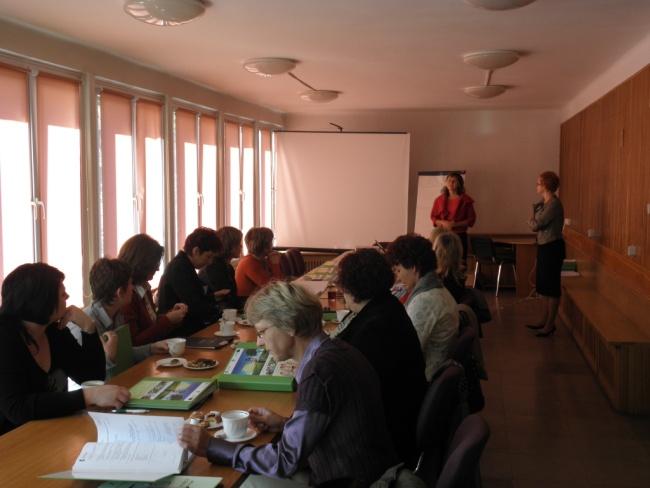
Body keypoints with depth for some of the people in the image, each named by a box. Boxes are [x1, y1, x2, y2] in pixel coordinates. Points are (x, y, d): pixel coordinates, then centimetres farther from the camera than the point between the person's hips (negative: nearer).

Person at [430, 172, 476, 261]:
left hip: (459, 235, -2)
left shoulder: (465, 200, 2)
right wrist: (443, 223, -10)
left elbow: (471, 219, 0)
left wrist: (455, 224, -13)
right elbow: (433, 218, 11)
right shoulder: (440, 199, 10)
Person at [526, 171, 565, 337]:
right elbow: (535, 222, 13)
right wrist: (534, 221, -5)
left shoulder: (554, 204, -18)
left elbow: (536, 225, -18)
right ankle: (544, 319, 27)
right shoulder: (544, 203, 11)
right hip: (544, 246, 10)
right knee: (544, 285, 16)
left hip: (552, 247, -10)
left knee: (551, 286, -2)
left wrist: (531, 221, 0)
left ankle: (550, 324, 5)